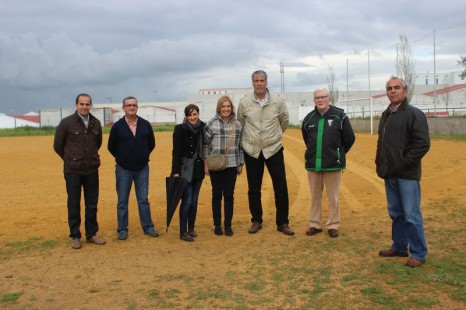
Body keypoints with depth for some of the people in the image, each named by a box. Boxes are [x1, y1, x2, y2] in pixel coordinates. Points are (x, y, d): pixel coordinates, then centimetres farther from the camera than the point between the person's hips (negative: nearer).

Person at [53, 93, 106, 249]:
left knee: (92, 205, 10)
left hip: (92, 170, 3)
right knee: (74, 205, 6)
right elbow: (58, 145, 1)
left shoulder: (96, 123, 3)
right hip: (73, 171, -3)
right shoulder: (67, 122, -8)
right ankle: (75, 237, 17)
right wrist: (70, 159, 10)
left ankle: (91, 234, 22)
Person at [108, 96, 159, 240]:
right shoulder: (117, 126, -5)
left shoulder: (145, 124, -1)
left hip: (142, 168, 1)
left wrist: (143, 156, 10)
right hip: (123, 169, -1)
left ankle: (148, 227, 17)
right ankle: (122, 230, 15)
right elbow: (111, 146, 5)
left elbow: (151, 143, 11)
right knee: (122, 201, 5)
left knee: (143, 199, 8)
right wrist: (122, 158, 9)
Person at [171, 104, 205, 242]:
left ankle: (191, 228, 24)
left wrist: (207, 166, 8)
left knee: (194, 200, 11)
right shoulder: (180, 129, -8)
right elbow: (176, 152, -9)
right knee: (187, 200, -6)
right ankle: (183, 232, 4)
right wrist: (176, 171, -13)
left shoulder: (203, 128, 4)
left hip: (198, 169, 4)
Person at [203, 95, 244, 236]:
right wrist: (205, 164, -3)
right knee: (217, 195, 8)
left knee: (229, 195, 6)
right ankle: (217, 225, 19)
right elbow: (205, 144, 0)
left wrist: (241, 164, 10)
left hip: (232, 166, 2)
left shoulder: (237, 125, 5)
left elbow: (240, 146, 10)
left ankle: (228, 225, 17)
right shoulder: (211, 124, -2)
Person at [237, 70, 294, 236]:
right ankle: (256, 221, 25)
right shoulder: (244, 102, -5)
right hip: (252, 151, 1)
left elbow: (285, 121, 11)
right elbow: (240, 124, 10)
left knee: (281, 188, 2)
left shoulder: (278, 101, -5)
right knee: (253, 189, 9)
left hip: (274, 149, 0)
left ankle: (282, 223, 15)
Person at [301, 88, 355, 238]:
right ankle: (315, 224, 22)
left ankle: (333, 225, 16)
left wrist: (338, 153, 9)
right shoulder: (309, 118, 6)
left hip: (332, 164, -3)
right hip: (313, 163, 3)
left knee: (333, 197, 4)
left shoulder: (339, 116, -5)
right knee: (315, 196, 11)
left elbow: (349, 138, 2)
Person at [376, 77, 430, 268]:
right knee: (395, 213, 16)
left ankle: (418, 254, 10)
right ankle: (399, 247, 29)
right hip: (390, 174, 8)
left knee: (411, 215, -2)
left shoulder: (414, 114, -10)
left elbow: (423, 143, -17)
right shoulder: (386, 115, 15)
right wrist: (380, 162, 11)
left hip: (407, 175, -8)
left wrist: (404, 162, -17)